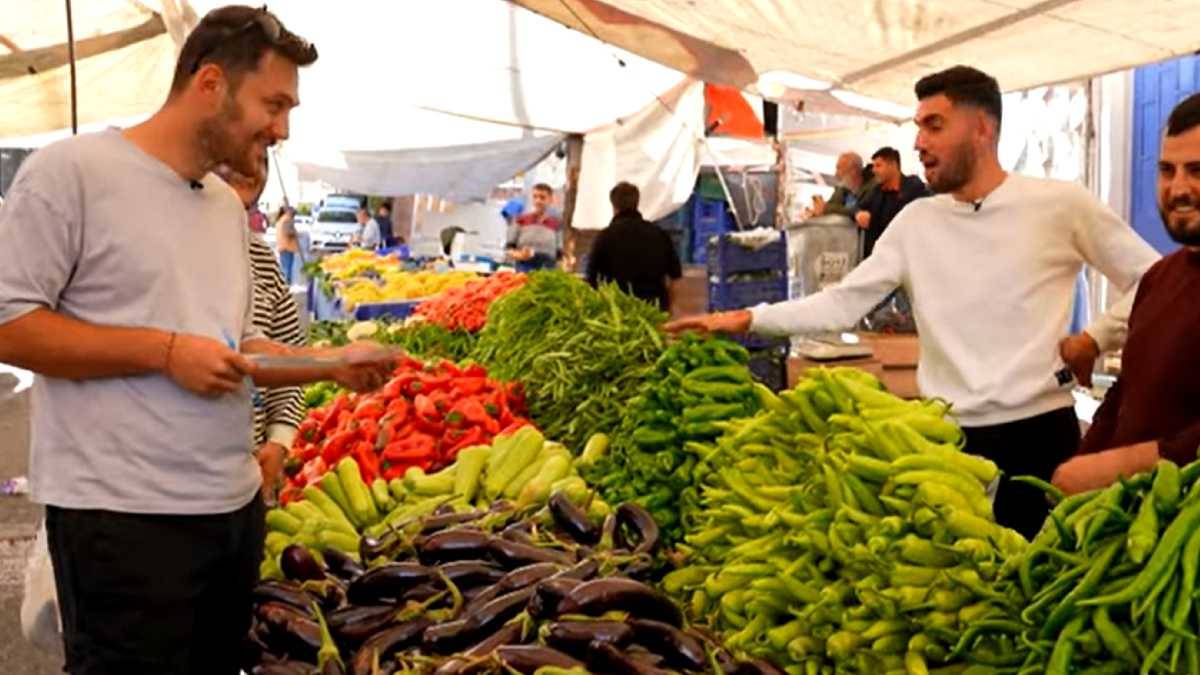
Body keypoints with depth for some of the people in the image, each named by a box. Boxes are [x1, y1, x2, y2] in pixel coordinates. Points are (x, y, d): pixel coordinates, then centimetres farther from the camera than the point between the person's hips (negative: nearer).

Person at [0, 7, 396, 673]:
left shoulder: (229, 205, 13)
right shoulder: (71, 170, -11)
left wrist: (333, 362, 1)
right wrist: (166, 351, -19)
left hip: (235, 506, 8)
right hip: (123, 517, -7)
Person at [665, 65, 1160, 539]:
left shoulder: (1059, 204, -4)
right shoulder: (916, 221, 5)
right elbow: (842, 303, 0)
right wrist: (748, 318, -9)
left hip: (1039, 434, -2)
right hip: (947, 440, 3)